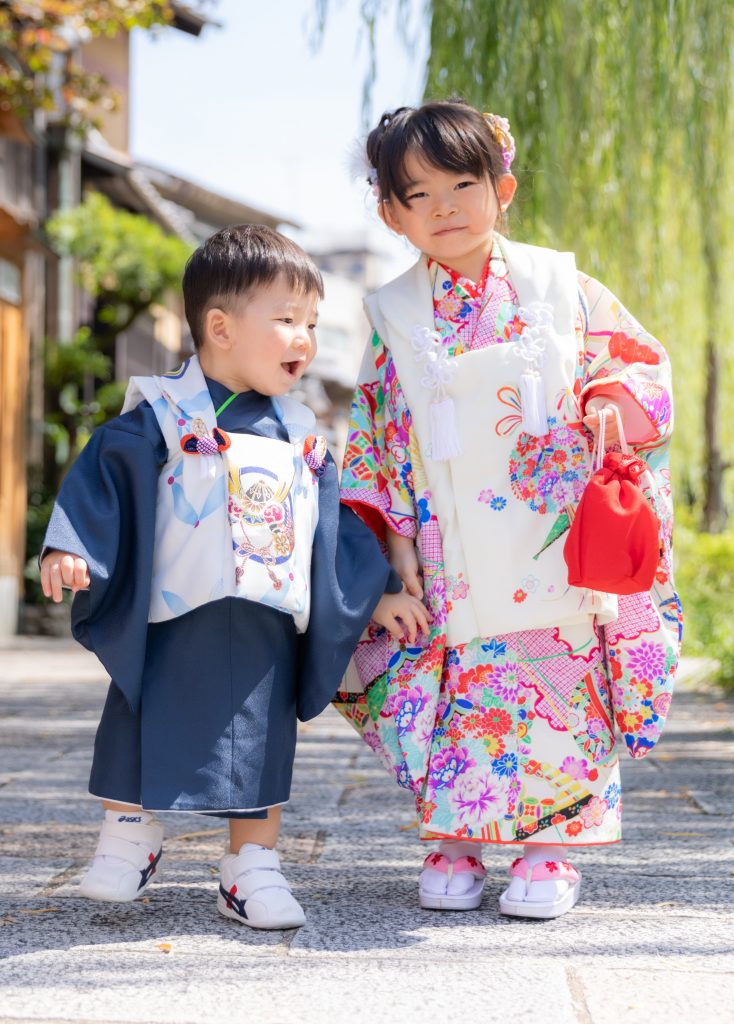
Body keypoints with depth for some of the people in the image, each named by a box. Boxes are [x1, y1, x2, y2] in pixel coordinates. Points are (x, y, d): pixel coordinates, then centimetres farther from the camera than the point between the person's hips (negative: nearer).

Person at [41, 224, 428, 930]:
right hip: (173, 624, -4)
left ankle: (252, 871, 17)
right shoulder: (160, 416, -4)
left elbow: (334, 522, 18)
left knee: (261, 749, 7)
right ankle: (128, 840, 25)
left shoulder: (299, 437, 11)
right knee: (145, 732, 4)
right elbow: (102, 477, -7)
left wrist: (379, 593, 17)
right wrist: (69, 549, -19)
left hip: (269, 628, 4)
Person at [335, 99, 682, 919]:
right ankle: (453, 844, 15)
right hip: (450, 564, 1)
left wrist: (612, 405, -14)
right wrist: (391, 536, 0)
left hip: (553, 548, -1)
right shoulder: (395, 317, 8)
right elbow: (373, 437, 9)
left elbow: (640, 362, 8)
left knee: (558, 686, -1)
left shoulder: (560, 288, 5)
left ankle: (548, 847, 12)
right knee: (460, 690, 0)